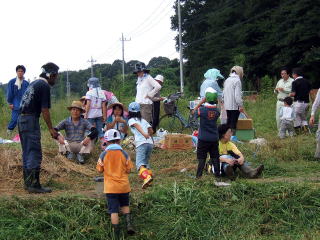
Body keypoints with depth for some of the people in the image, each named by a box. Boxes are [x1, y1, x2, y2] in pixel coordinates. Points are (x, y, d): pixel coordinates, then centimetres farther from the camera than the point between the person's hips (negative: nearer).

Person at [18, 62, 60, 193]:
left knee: (27, 152, 14)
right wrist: (51, 129, -8)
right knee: (35, 154, -7)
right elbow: (45, 110, -13)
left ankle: (28, 183, 19)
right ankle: (34, 185, -7)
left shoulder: (34, 83, 19)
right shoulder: (44, 86, -9)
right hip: (31, 120, -10)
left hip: (22, 119, 10)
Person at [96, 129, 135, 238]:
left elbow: (99, 169, 2)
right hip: (124, 186, 2)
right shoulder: (124, 154, -5)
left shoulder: (103, 154, -7)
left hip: (110, 187, -2)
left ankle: (117, 234, 5)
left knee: (114, 211, 3)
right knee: (125, 205, 24)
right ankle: (129, 223, 3)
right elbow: (128, 170, 0)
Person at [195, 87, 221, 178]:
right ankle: (217, 173, 20)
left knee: (201, 157, 4)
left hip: (203, 138, -3)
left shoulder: (202, 110, -17)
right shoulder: (217, 111, -6)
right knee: (215, 157, 14)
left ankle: (199, 175, 5)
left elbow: (195, 113, 0)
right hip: (214, 138, 3)